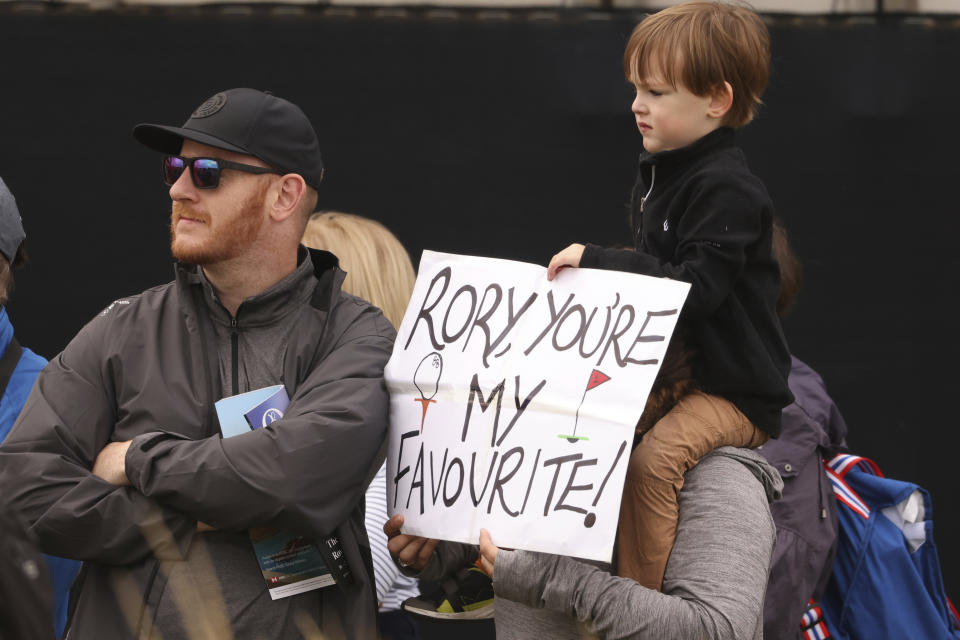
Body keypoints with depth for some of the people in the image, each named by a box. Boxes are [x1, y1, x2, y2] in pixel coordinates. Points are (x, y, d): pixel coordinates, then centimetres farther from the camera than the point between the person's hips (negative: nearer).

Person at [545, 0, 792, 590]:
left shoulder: (728, 189, -17)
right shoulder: (658, 176, 13)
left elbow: (694, 287, -26)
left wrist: (598, 262, -24)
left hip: (737, 391, -10)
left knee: (654, 457, -31)